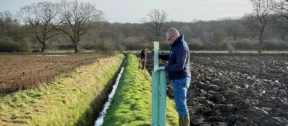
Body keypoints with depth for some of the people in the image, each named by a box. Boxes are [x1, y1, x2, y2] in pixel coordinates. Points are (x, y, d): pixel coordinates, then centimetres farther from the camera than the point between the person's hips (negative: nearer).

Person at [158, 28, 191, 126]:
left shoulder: (182, 47, -22)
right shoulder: (177, 45, 12)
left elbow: (180, 66, -28)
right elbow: (171, 57, 27)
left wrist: (165, 68, -19)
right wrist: (159, 56, 16)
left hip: (180, 80, -10)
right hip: (178, 80, 10)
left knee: (181, 106, -6)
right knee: (181, 104, 14)